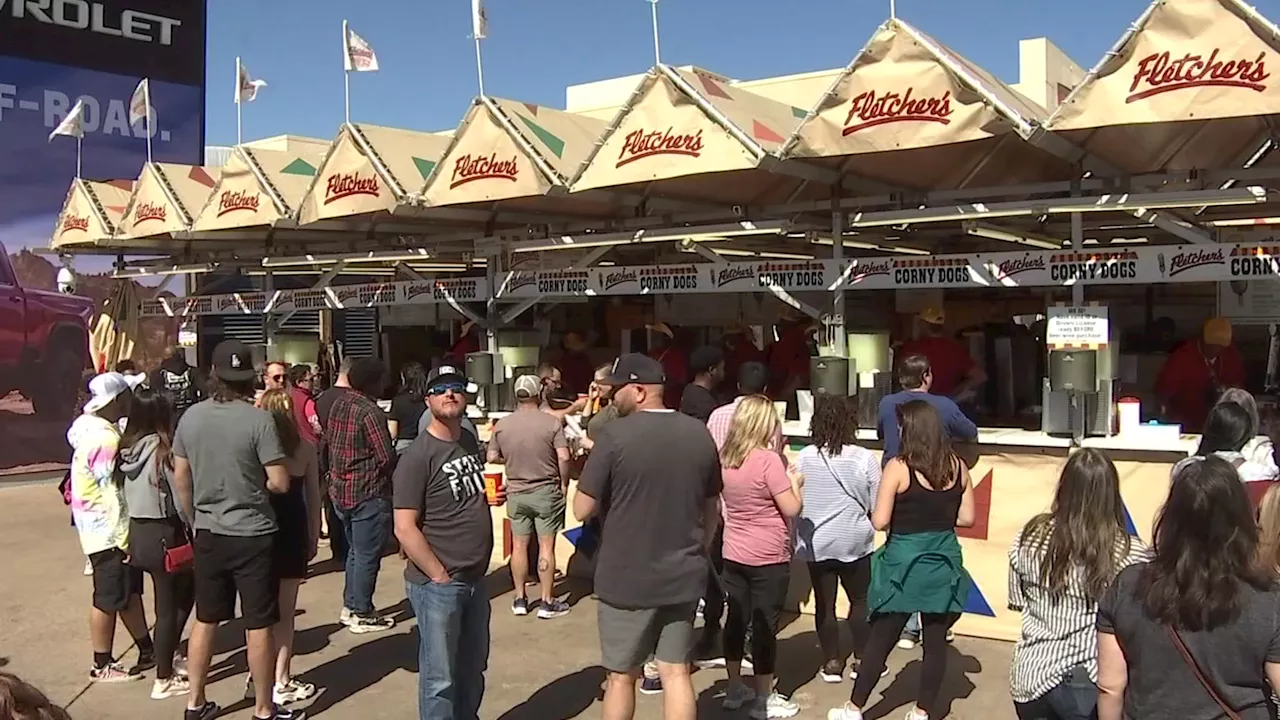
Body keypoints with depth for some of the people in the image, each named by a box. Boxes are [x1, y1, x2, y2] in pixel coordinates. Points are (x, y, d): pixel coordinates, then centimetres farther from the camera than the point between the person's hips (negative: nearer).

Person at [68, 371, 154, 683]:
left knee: (130, 588, 17)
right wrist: (123, 539, -20)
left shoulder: (93, 428, 8)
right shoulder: (105, 439, -24)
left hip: (105, 526, 10)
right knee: (110, 596, 1)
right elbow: (111, 494, -24)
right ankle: (102, 665, 13)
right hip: (109, 531, -10)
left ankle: (147, 651, 27)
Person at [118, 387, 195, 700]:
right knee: (170, 606, 5)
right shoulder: (163, 450, -18)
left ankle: (168, 658, 30)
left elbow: (125, 493, 7)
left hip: (138, 531, 7)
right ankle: (163, 680, 14)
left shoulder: (128, 449, 2)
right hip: (163, 533, -7)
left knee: (183, 593, 23)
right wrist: (194, 530, -4)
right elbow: (180, 498, -17)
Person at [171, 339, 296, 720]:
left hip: (209, 534, 5)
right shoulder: (258, 420, -17)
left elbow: (181, 478, 7)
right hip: (252, 534, -5)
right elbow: (280, 483, -17)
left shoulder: (190, 417, -1)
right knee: (258, 625, 6)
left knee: (205, 620, 18)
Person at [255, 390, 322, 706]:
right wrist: (314, 535, 10)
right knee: (284, 610, 6)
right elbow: (313, 496, 1)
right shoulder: (304, 448, -4)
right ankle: (280, 682, 9)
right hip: (292, 531, -1)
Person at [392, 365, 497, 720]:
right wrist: (441, 576, -16)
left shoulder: (471, 442, 8)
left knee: (473, 668, 20)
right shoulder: (418, 456, -15)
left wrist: (494, 495, 4)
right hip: (436, 584, -7)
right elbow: (405, 528, -18)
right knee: (440, 678, 3)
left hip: (475, 579, 7)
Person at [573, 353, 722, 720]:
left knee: (621, 676, 12)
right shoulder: (700, 434, 2)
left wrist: (601, 478, 7)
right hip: (683, 576, 4)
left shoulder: (615, 434, -15)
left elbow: (583, 510, -12)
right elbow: (712, 509, 11)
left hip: (626, 578, -4)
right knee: (676, 672, 13)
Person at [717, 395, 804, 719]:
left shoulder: (724, 458, 3)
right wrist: (794, 481, 1)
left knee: (736, 619, 15)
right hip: (768, 558, -6)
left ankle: (735, 688, 25)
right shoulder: (768, 460, -19)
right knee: (765, 625, 3)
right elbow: (791, 509, -17)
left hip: (734, 555, 7)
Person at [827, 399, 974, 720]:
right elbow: (966, 517, 5)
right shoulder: (957, 467, 0)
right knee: (935, 640, 11)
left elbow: (879, 522, -14)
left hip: (905, 563, -4)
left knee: (880, 639, 7)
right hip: (944, 562, 4)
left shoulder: (898, 467, -14)